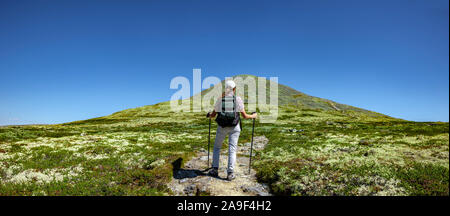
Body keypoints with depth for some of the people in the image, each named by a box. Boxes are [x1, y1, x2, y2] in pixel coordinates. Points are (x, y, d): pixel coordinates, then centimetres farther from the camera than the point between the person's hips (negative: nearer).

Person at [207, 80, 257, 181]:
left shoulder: (220, 99, 2)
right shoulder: (238, 99, -2)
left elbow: (213, 115, 10)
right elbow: (244, 116, 0)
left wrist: (209, 115, 33)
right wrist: (253, 116, 18)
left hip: (222, 127, 1)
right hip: (234, 127, -1)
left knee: (217, 147, 17)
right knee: (232, 149, 2)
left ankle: (215, 169, 14)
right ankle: (230, 173, -4)